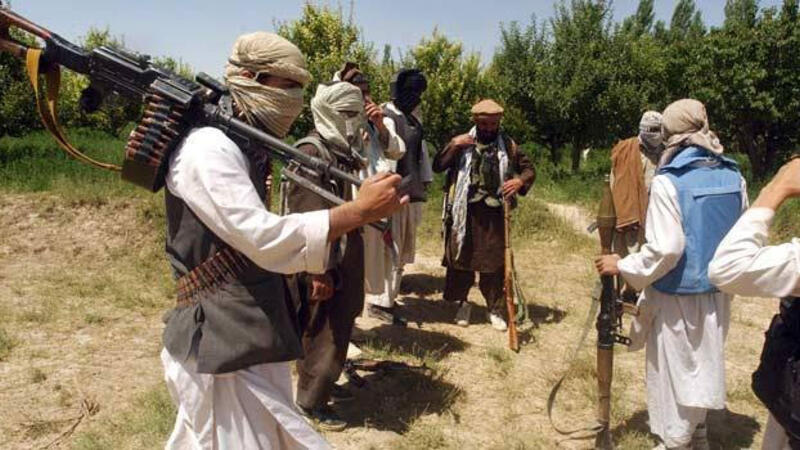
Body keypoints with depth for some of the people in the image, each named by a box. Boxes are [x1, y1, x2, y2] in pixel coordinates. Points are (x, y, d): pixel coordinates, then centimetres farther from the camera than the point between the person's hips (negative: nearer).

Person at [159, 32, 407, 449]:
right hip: (220, 344, -10)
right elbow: (264, 239, -26)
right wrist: (359, 211, -24)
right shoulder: (208, 148, -19)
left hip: (244, 336, 10)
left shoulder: (243, 148, 14)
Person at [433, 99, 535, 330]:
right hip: (465, 212, 0)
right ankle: (462, 303, 23)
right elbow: (438, 166, 0)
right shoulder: (463, 143, 7)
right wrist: (453, 145, -15)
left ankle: (495, 309, 16)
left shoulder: (508, 145, 7)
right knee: (461, 258, 5)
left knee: (495, 262, 3)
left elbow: (529, 169, 9)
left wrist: (520, 181, -13)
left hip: (494, 213, 0)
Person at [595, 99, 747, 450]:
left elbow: (664, 250, -23)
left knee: (675, 371, 10)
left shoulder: (668, 182, -20)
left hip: (678, 297, -6)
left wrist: (622, 266, -11)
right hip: (717, 293, 6)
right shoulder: (734, 177, -1)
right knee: (702, 365, 22)